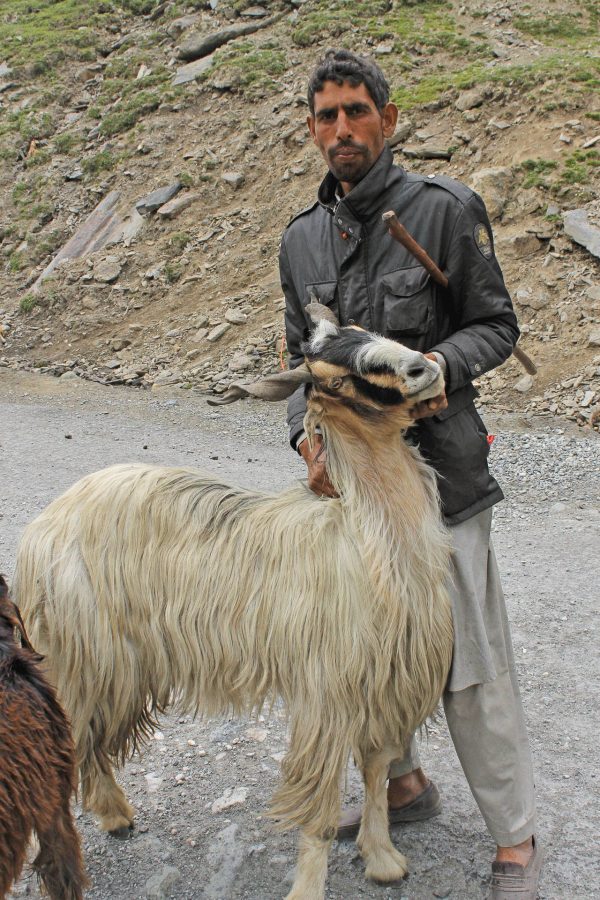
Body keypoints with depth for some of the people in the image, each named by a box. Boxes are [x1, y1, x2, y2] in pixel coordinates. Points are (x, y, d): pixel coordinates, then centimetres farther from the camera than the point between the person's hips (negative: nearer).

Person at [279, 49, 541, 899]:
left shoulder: (445, 208, -7)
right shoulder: (302, 239, 9)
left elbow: (496, 324, -2)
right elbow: (302, 356, 12)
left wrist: (443, 363, -22)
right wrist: (308, 433, -6)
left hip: (437, 469, -5)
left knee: (469, 662, -1)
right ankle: (405, 783, 40)